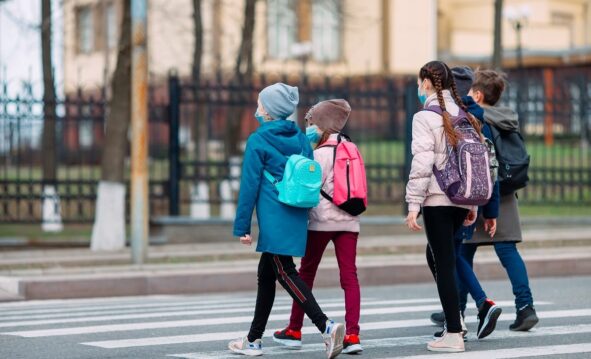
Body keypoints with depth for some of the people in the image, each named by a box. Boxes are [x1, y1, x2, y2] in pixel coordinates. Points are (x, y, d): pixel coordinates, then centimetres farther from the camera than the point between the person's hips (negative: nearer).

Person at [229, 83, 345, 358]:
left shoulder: (258, 141, -7)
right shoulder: (301, 138, 12)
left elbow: (249, 185, -8)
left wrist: (242, 226, -5)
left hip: (273, 219, -7)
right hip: (297, 217, 7)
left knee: (285, 273, -9)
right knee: (266, 274, 16)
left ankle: (326, 326, -25)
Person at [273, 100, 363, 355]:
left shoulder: (321, 153, -9)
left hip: (322, 220, -5)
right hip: (349, 221, 5)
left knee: (306, 272, 9)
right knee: (349, 276, -3)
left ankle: (294, 331, 17)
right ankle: (352, 335, -14)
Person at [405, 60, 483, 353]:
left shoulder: (425, 117, -8)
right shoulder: (465, 116, 13)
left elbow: (422, 163, -15)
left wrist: (413, 204, -12)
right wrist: (474, 203, 18)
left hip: (437, 199, -7)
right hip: (462, 198, 7)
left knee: (444, 262, -3)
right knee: (441, 254, 22)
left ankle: (453, 334, -4)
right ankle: (454, 318, 17)